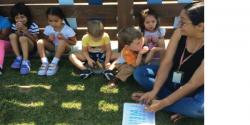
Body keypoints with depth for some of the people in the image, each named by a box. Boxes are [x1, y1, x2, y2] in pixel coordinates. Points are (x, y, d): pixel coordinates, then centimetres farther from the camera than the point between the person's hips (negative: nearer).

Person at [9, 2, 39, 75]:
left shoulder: (33, 26, -14)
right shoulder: (14, 25, -4)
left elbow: (35, 40, -18)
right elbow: (14, 38, -3)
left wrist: (25, 30, -28)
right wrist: (18, 30, -23)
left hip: (31, 47, -4)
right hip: (18, 47, 4)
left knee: (23, 38, -33)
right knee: (12, 36, -22)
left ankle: (25, 61, -31)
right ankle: (19, 58, -17)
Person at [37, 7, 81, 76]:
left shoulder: (68, 30, -19)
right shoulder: (48, 28, -8)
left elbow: (74, 43, -13)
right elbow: (46, 40, 5)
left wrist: (64, 39, -29)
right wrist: (49, 39, -20)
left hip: (65, 48, -4)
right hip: (54, 47, 4)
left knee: (62, 42, -38)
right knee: (40, 42, -20)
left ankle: (54, 63, -31)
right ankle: (45, 63, -27)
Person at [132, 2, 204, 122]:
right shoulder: (179, 33, -15)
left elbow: (194, 84, -28)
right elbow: (167, 63, -15)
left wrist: (163, 103, -28)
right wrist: (154, 91, -24)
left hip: (193, 90, -5)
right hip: (172, 77, 6)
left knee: (200, 108, -37)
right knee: (139, 73, -9)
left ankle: (155, 102, -19)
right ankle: (180, 103, -14)